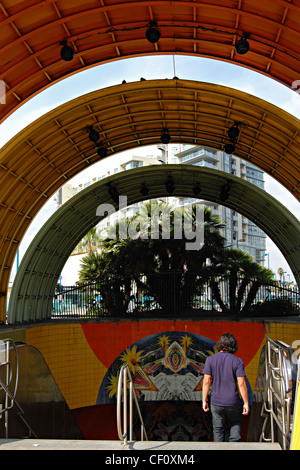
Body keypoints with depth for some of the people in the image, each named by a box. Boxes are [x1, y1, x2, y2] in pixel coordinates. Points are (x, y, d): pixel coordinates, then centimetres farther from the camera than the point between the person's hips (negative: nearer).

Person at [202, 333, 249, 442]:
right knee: (235, 425, 20)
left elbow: (206, 381, -6)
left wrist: (204, 400, 1)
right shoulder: (237, 361, -8)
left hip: (216, 402, 1)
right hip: (233, 402, -1)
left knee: (218, 430, 13)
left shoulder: (210, 359, -5)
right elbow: (242, 384, -11)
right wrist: (246, 403, -3)